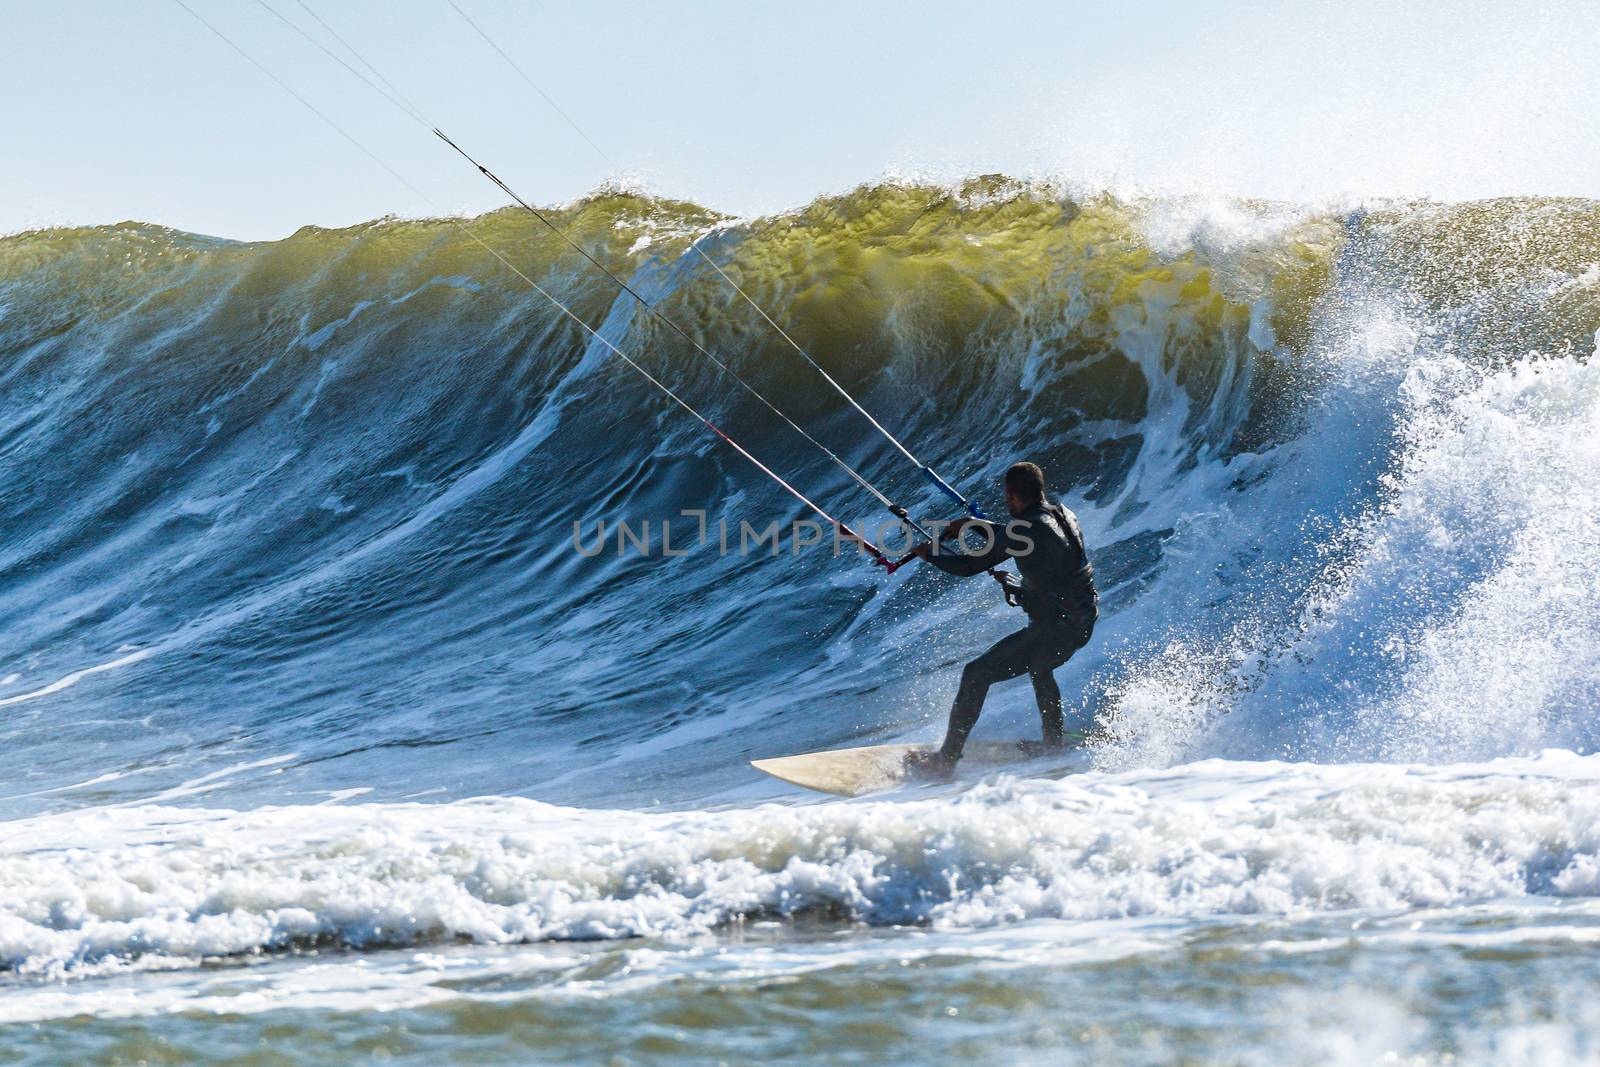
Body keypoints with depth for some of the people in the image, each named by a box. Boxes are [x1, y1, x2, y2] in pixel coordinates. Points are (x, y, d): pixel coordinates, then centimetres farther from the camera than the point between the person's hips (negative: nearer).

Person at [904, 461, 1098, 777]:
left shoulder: (1023, 529, -19)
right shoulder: (1063, 515, 6)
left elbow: (968, 566, -11)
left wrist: (929, 553, 6)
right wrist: (974, 524, 23)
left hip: (1054, 628, -8)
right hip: (1084, 621, 8)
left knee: (977, 674, 1)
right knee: (1038, 667, 38)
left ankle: (946, 759, 4)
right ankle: (1055, 742, 43)